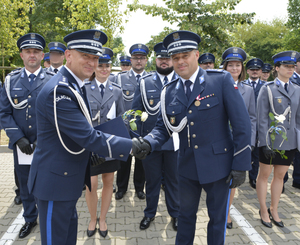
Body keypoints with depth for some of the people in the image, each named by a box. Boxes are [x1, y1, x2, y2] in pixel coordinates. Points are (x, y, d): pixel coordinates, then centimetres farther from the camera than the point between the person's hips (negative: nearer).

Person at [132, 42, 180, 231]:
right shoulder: (145, 83, 5)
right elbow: (136, 111, 5)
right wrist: (140, 135, -6)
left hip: (175, 142, -1)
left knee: (174, 179, 13)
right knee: (152, 179, 14)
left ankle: (175, 213, 33)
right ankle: (150, 213, 33)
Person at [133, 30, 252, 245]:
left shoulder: (221, 80, -12)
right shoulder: (169, 91, -1)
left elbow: (242, 124, -12)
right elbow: (163, 128, 3)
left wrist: (241, 164, -13)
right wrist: (148, 143, -18)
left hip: (218, 165, -3)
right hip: (187, 166, 3)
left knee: (217, 217, 17)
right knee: (186, 215, 21)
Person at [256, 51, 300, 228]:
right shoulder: (267, 89, -6)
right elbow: (262, 118, -10)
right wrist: (265, 142, -15)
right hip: (270, 140, -5)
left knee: (280, 176, 14)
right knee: (264, 175, 7)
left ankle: (274, 210, 28)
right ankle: (264, 210, 23)